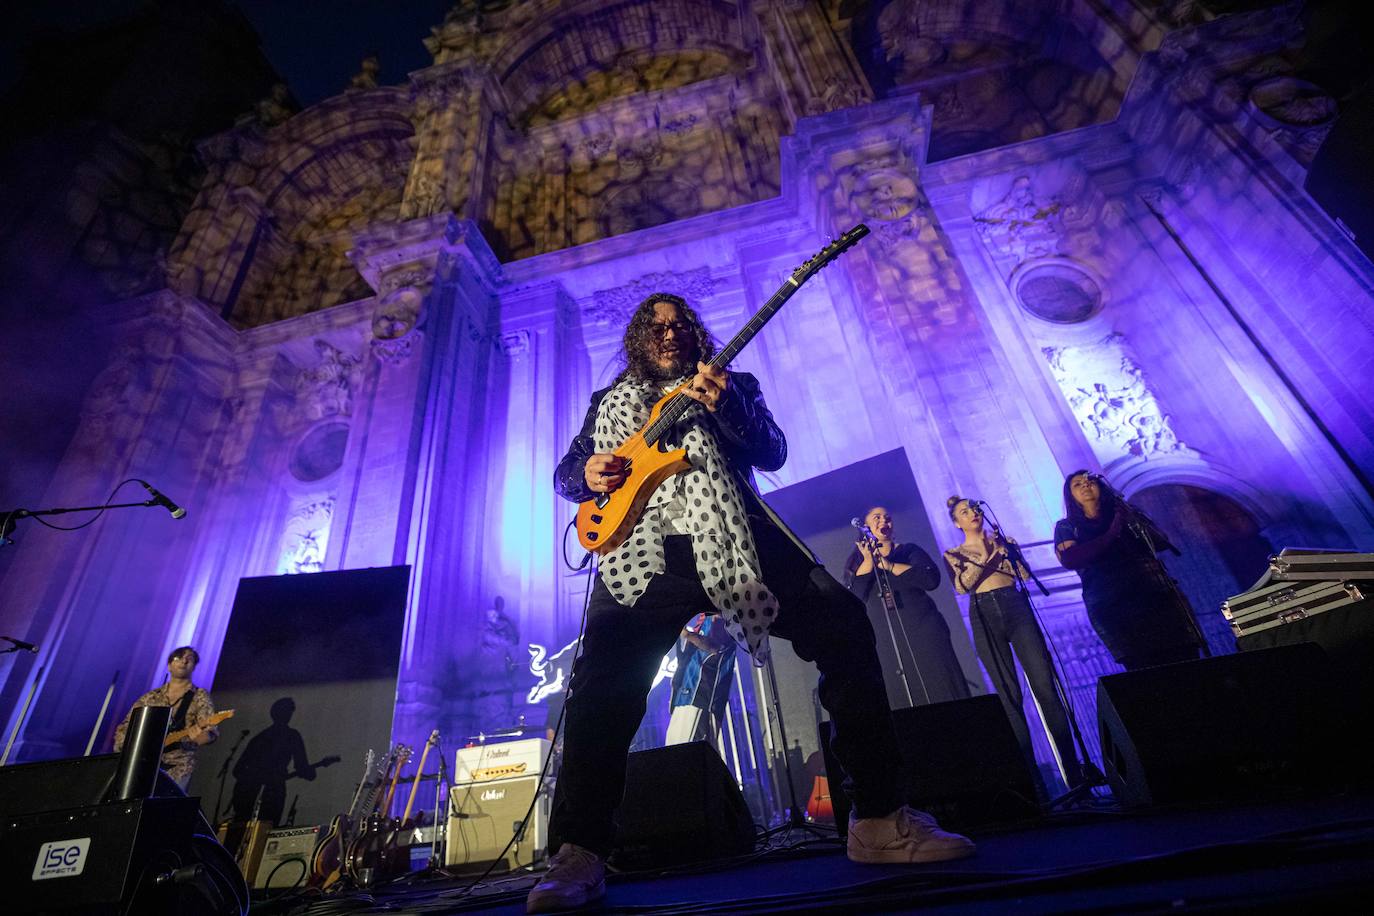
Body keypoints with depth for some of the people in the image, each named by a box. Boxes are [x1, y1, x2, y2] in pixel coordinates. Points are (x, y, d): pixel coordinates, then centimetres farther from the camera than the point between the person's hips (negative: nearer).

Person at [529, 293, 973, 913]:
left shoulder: (732, 384, 23)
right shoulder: (609, 401, 27)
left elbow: (772, 453, 9)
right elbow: (566, 471, 24)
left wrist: (726, 408, -11)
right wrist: (586, 473, -1)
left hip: (729, 538, 0)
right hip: (644, 551, 1)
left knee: (844, 625, -14)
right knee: (603, 683, -17)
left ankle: (879, 819, -4)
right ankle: (579, 854, -2)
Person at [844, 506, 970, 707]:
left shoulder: (909, 550, 11)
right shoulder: (857, 560, 11)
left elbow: (932, 579, -8)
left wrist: (889, 565, -13)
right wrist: (868, 560, -15)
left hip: (923, 631, 0)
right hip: (884, 641, 0)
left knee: (939, 690, -3)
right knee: (899, 698, -2)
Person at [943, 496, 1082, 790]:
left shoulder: (1004, 541, 17)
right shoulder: (953, 554, 11)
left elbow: (1026, 574, 5)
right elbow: (962, 586, -7)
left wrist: (1005, 547, -5)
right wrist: (987, 555, -9)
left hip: (1016, 608, 1)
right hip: (984, 617, -1)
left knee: (1045, 685, -9)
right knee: (1009, 695, -1)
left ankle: (1073, 768, -2)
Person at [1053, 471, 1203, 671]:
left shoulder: (1126, 512, 22)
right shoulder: (1067, 527, 12)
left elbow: (1162, 542, 14)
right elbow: (1070, 560, -8)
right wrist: (1111, 534, -7)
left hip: (1156, 594, 3)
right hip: (1112, 607, -3)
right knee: (1147, 671, -16)